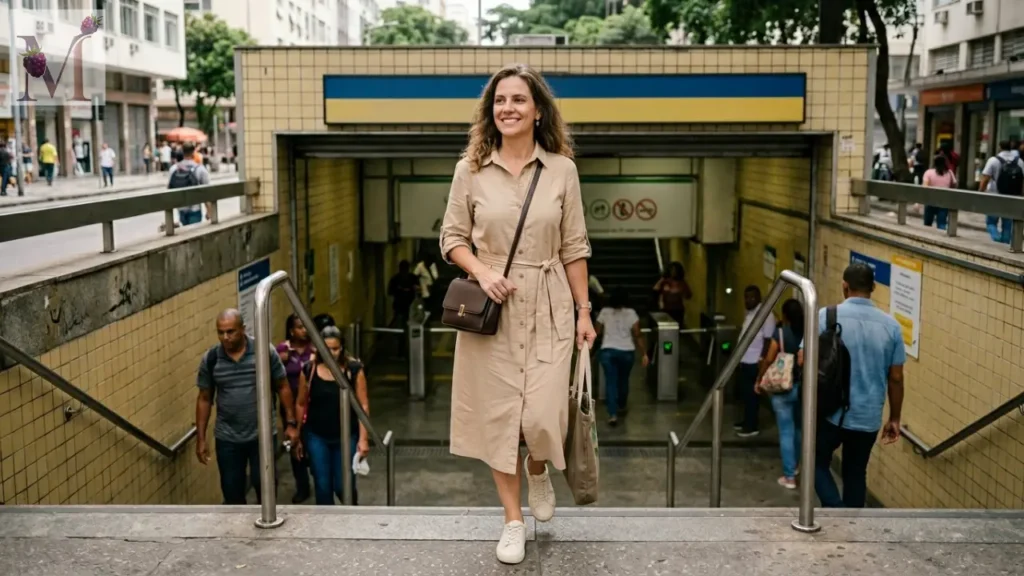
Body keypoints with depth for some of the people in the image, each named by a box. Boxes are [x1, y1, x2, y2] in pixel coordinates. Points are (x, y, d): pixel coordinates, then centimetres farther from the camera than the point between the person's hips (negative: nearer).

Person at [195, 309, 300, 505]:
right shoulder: (210, 359, -5)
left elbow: (283, 387, 0)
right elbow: (204, 399, 4)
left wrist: (291, 423, -2)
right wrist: (200, 438, 3)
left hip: (261, 434, -1)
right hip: (227, 438, 2)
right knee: (232, 491, 8)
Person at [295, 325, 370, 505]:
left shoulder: (354, 369, -9)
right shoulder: (309, 370, -5)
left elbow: (363, 405, -7)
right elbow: (302, 404, 5)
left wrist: (363, 438, -11)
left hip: (346, 436, -1)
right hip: (316, 436, 1)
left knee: (343, 486, 3)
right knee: (322, 487, 4)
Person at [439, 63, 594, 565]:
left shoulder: (562, 169, -1)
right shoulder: (470, 169, -1)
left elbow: (574, 247, 3)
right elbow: (452, 238, 4)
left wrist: (584, 311, 2)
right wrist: (482, 271, -14)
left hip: (548, 307, 0)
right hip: (491, 306, 1)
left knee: (544, 417, -6)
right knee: (497, 414, 5)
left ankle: (537, 468, 33)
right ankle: (513, 520, 22)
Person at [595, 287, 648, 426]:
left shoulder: (604, 312, 3)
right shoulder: (631, 313, 0)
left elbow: (598, 332, 8)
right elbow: (637, 335, -5)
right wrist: (644, 353, -1)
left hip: (608, 351, 0)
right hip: (627, 351, 1)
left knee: (611, 381, 0)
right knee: (623, 379, 20)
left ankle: (613, 414, -12)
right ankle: (621, 407, 38)